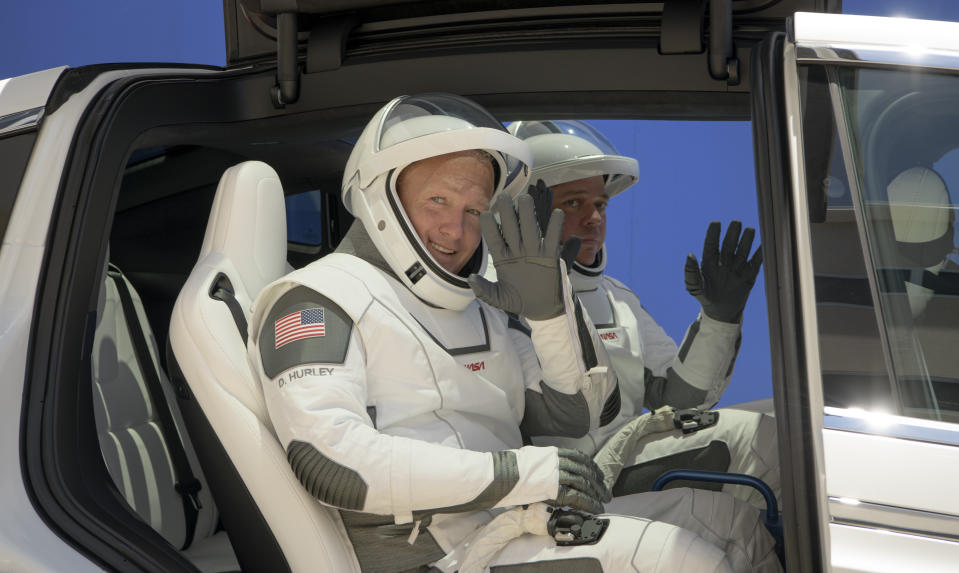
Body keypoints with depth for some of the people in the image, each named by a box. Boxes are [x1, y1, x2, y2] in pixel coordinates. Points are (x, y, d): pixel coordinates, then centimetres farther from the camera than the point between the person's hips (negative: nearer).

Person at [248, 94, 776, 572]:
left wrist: (551, 310, -1)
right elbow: (326, 460, -20)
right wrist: (513, 472, -21)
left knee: (722, 511, 5)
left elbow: (581, 416, 18)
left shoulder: (478, 308, 21)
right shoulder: (315, 302, -3)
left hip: (509, 524, 8)